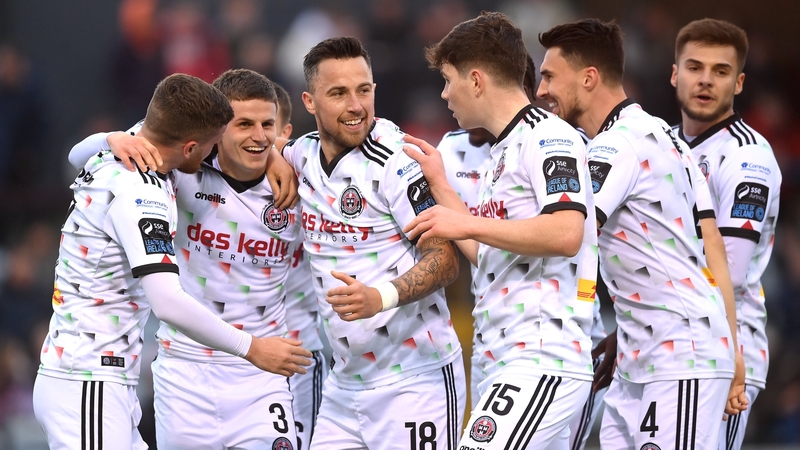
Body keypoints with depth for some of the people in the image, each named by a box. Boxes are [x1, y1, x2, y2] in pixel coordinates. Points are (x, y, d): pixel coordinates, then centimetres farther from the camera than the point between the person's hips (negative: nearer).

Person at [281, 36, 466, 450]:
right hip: (345, 381, 7)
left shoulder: (398, 161, -14)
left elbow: (445, 260, -15)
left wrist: (382, 297, -32)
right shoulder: (304, 155, 6)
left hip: (414, 380, -7)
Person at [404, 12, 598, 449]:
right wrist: (439, 185, 28)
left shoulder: (548, 137, -8)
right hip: (506, 362, 10)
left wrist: (466, 224, -17)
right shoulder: (502, 152, 22)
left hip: (543, 360, -10)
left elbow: (566, 234, -22)